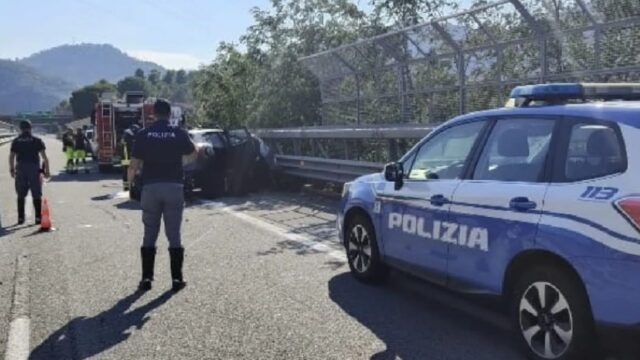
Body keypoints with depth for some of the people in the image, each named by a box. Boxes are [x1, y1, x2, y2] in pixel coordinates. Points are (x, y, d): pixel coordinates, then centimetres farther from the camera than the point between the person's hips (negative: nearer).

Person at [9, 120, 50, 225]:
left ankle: (21, 218, 10)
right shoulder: (37, 140, 2)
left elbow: (11, 157, 3)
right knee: (37, 195, 3)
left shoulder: (16, 141, 6)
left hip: (20, 170, 2)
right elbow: (44, 157, -4)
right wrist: (47, 170, -1)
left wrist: (12, 169, 13)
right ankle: (38, 217, -1)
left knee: (21, 196, 10)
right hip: (34, 169, -2)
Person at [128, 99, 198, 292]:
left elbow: (134, 164, -3)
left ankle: (147, 278, 10)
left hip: (151, 187, 0)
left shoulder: (143, 135, -3)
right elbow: (193, 155, 14)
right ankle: (177, 279, 6)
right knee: (174, 235, 5)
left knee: (149, 235, 9)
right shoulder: (179, 133, -2)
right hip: (174, 187, 0)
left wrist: (130, 179, 17)